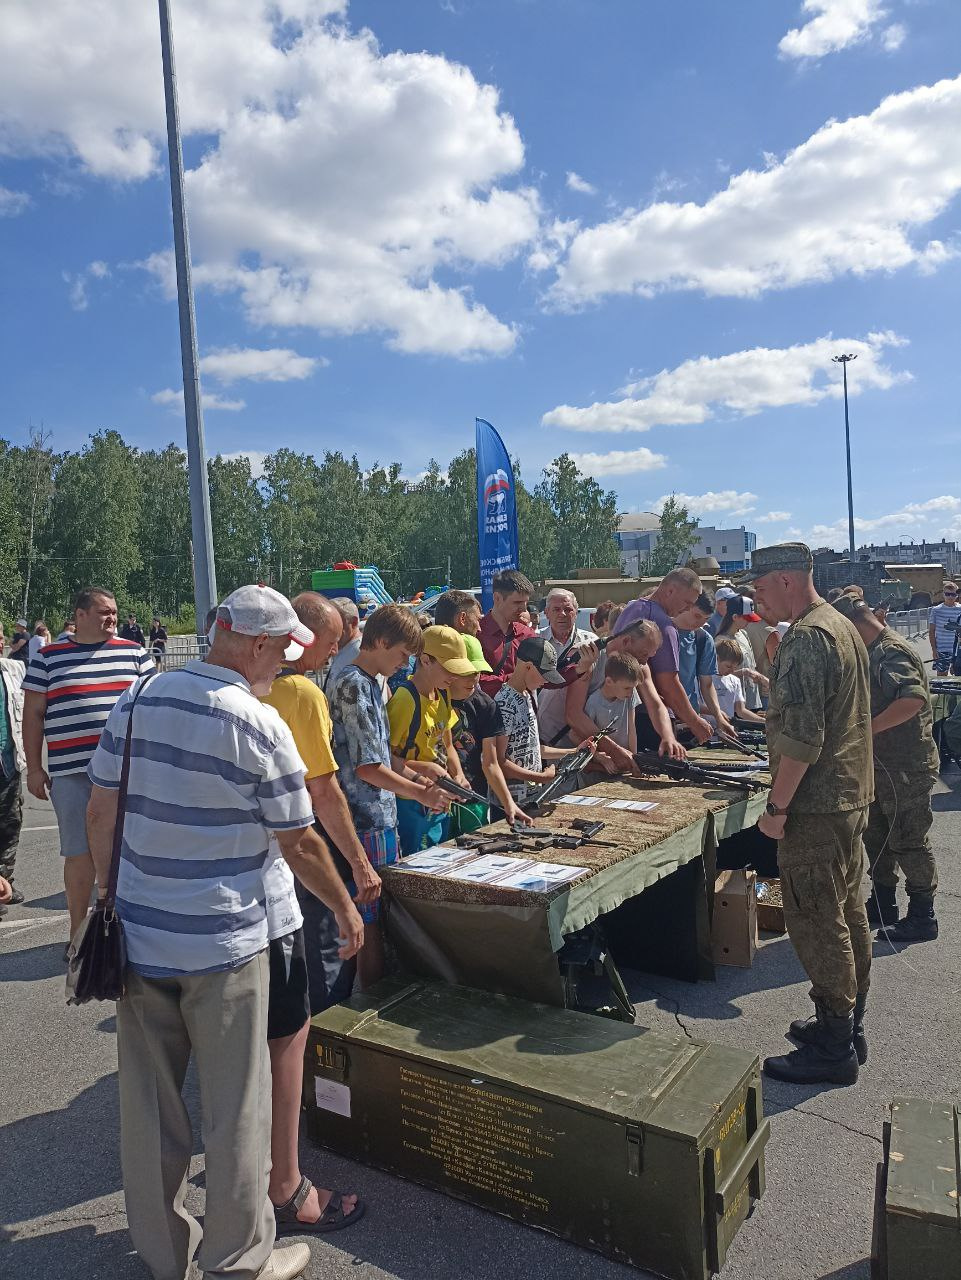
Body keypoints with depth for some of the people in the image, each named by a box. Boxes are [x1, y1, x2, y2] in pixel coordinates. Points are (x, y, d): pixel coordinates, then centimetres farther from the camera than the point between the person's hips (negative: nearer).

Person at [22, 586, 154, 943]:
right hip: (72, 772, -1)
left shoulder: (134, 653, 8)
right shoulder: (48, 657, 6)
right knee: (80, 853, 7)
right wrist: (34, 768, 2)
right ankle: (78, 931, 23)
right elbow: (33, 714, 6)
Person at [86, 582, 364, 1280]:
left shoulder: (138, 699, -1)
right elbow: (300, 843, -10)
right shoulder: (259, 724, -17)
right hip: (223, 947, -5)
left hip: (137, 936, 6)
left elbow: (101, 812, 5)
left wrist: (112, 898, 17)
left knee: (149, 1103, 19)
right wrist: (347, 909, 5)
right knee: (235, 1109, 11)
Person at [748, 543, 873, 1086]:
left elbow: (801, 735, -25)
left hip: (816, 804, -10)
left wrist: (777, 806, -19)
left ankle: (833, 1048, 10)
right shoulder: (844, 627, 13)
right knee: (849, 914, 17)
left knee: (817, 922, -1)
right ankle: (849, 1025, 30)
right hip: (853, 796, 11)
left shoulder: (804, 639, -20)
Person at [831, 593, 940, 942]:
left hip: (906, 768, -10)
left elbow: (913, 699, -36)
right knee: (876, 835, 18)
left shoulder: (893, 652, -20)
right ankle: (883, 905, 32)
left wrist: (869, 728, -34)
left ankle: (922, 918, 14)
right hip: (882, 766, 10)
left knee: (907, 842, 1)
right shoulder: (874, 652, 11)